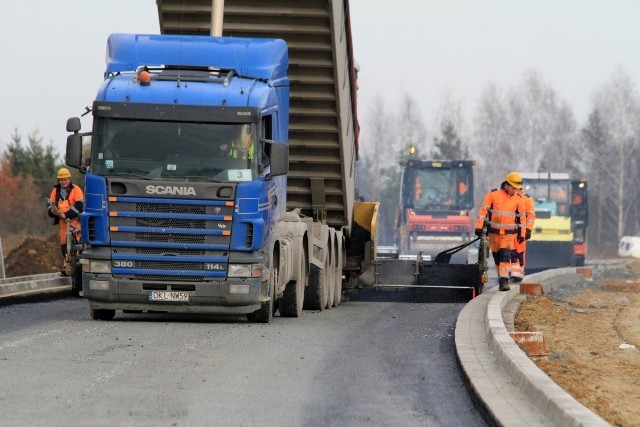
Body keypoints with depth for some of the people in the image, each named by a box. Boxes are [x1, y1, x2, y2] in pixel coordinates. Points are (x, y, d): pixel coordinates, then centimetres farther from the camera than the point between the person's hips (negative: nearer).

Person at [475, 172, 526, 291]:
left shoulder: (519, 199, 0)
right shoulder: (493, 194, -6)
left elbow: (521, 217, 9)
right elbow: (483, 210, -4)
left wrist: (522, 234, 11)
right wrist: (479, 227, -9)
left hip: (509, 232, -1)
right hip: (494, 232, 1)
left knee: (505, 255, -14)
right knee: (497, 256, 8)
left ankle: (504, 281, -20)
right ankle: (501, 277, 22)